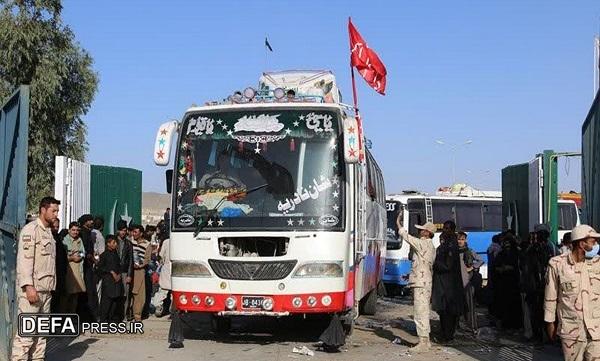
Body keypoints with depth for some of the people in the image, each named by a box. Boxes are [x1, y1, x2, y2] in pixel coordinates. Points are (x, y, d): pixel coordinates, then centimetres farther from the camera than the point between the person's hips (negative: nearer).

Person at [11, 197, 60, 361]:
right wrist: (28, 286, -22)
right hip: (31, 289, -8)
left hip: (46, 290, 8)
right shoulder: (30, 229, -6)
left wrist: (51, 286, 14)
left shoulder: (49, 232, 19)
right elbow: (24, 259, -15)